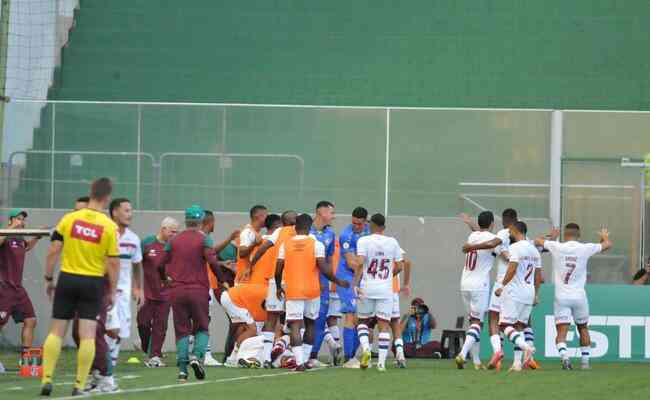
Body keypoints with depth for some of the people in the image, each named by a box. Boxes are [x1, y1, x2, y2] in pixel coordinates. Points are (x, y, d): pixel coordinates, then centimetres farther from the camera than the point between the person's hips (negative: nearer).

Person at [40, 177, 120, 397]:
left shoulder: (69, 219, -3)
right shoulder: (109, 227, -7)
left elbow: (53, 251, -2)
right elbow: (113, 263, -6)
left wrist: (48, 278, 10)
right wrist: (112, 292, 5)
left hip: (67, 279, 2)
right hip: (93, 282, -2)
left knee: (56, 331, 8)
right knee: (87, 335, 1)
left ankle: (46, 380, 2)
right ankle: (80, 385, 1)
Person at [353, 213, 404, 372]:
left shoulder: (364, 241, -6)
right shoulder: (392, 242, 3)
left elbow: (360, 263, -18)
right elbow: (399, 266, 6)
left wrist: (356, 283, -14)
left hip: (367, 287, -1)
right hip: (386, 288, 1)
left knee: (363, 320, 16)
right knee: (384, 325, 4)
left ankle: (365, 348, -8)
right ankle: (382, 362, -2)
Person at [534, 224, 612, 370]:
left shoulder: (556, 247, -5)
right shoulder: (585, 248, -3)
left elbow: (538, 241, 14)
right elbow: (607, 244, 14)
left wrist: (552, 237, 33)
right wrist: (604, 236, 38)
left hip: (561, 297, -1)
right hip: (579, 296, 1)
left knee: (561, 332, -4)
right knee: (583, 328, 21)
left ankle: (564, 356, -27)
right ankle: (585, 360, 25)